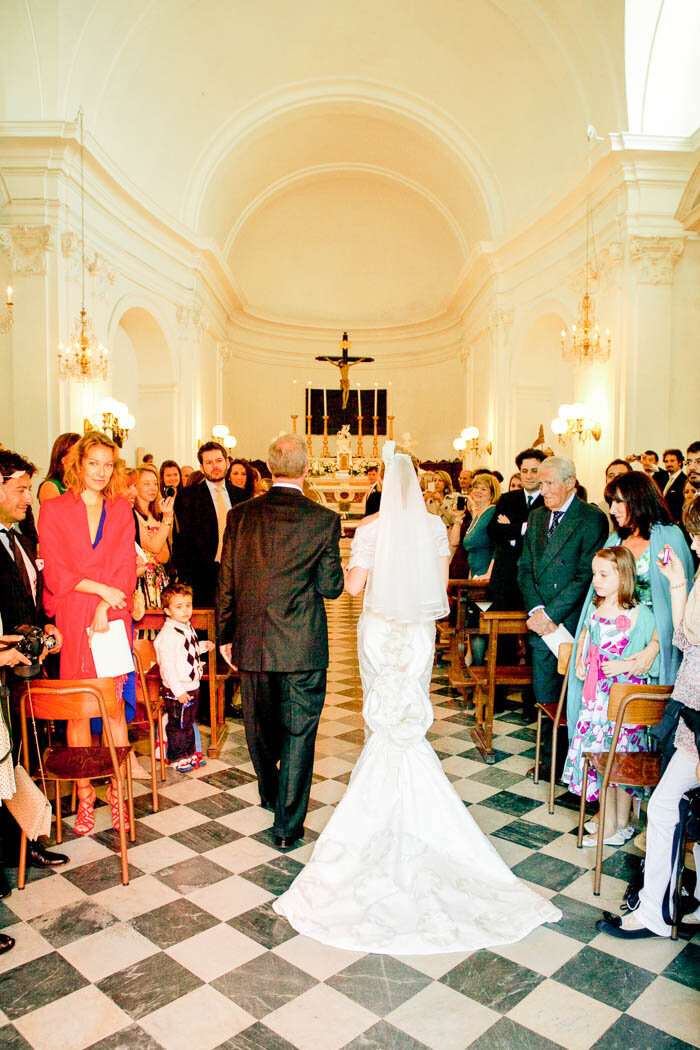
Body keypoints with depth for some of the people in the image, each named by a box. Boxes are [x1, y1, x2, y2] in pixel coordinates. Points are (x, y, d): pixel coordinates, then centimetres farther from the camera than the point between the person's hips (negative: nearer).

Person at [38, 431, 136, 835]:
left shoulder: (121, 510, 11)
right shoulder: (54, 510, 5)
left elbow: (126, 565, 4)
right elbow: (55, 572, -2)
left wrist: (106, 608, -9)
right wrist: (102, 589, -10)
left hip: (114, 619, 1)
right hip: (71, 620, -1)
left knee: (115, 705, 1)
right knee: (78, 709, 3)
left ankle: (117, 791, 12)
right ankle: (85, 795, 14)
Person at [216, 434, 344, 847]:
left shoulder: (240, 515, -3)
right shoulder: (324, 520, -11)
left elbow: (226, 583, 2)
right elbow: (332, 587, -9)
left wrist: (225, 635, 12)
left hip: (252, 642, 4)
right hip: (302, 644, -3)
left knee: (260, 725, 22)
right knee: (298, 731, 8)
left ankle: (270, 794, 45)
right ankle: (288, 824, 16)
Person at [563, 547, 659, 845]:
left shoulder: (637, 613, -14)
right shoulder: (595, 608, 7)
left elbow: (658, 646, -14)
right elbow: (585, 635, 24)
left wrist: (624, 666, -19)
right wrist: (579, 660, 9)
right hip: (596, 693, 7)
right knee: (596, 750, 10)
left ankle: (617, 826, 15)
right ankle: (616, 822, 25)